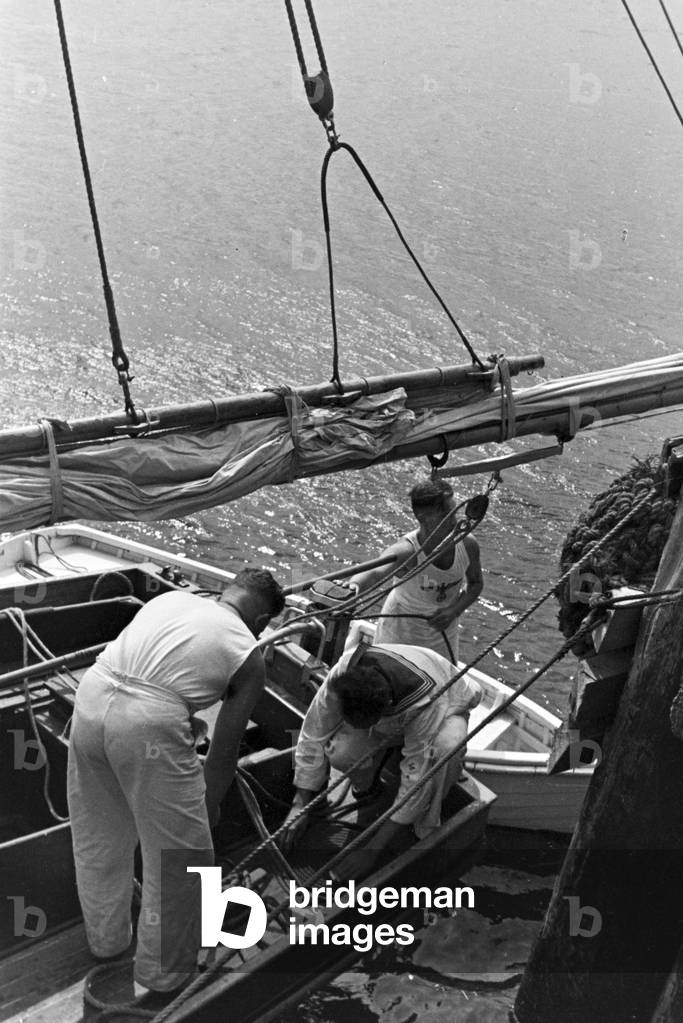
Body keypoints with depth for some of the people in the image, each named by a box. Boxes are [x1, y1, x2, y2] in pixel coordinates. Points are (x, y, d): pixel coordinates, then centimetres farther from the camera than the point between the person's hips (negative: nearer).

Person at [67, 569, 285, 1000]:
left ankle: (106, 937, 50)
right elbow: (223, 752, 13)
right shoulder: (248, 656, 11)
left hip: (91, 696, 6)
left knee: (98, 836, 28)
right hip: (149, 723, -6)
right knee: (179, 858, 16)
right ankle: (163, 971, 32)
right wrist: (208, 812, 27)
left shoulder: (171, 597, 23)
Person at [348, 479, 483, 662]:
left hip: (443, 636, 4)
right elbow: (375, 572, -55)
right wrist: (354, 587, -79)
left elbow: (475, 583, 0)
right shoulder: (406, 552, -34)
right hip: (400, 636, -4)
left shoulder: (468, 545, -19)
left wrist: (454, 610, -19)